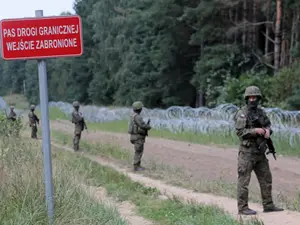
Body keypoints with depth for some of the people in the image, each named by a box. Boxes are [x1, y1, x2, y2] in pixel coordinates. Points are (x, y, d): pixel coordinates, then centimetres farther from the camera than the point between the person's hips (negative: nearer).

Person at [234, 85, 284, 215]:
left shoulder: (260, 112, 12)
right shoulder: (242, 113, -9)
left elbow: (268, 125, 15)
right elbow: (239, 131, -16)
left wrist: (267, 130, -7)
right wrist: (255, 131, -24)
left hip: (260, 151, 8)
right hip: (247, 151, -7)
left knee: (266, 178, 11)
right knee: (244, 180, -4)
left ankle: (268, 205, 19)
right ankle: (242, 208, 1)